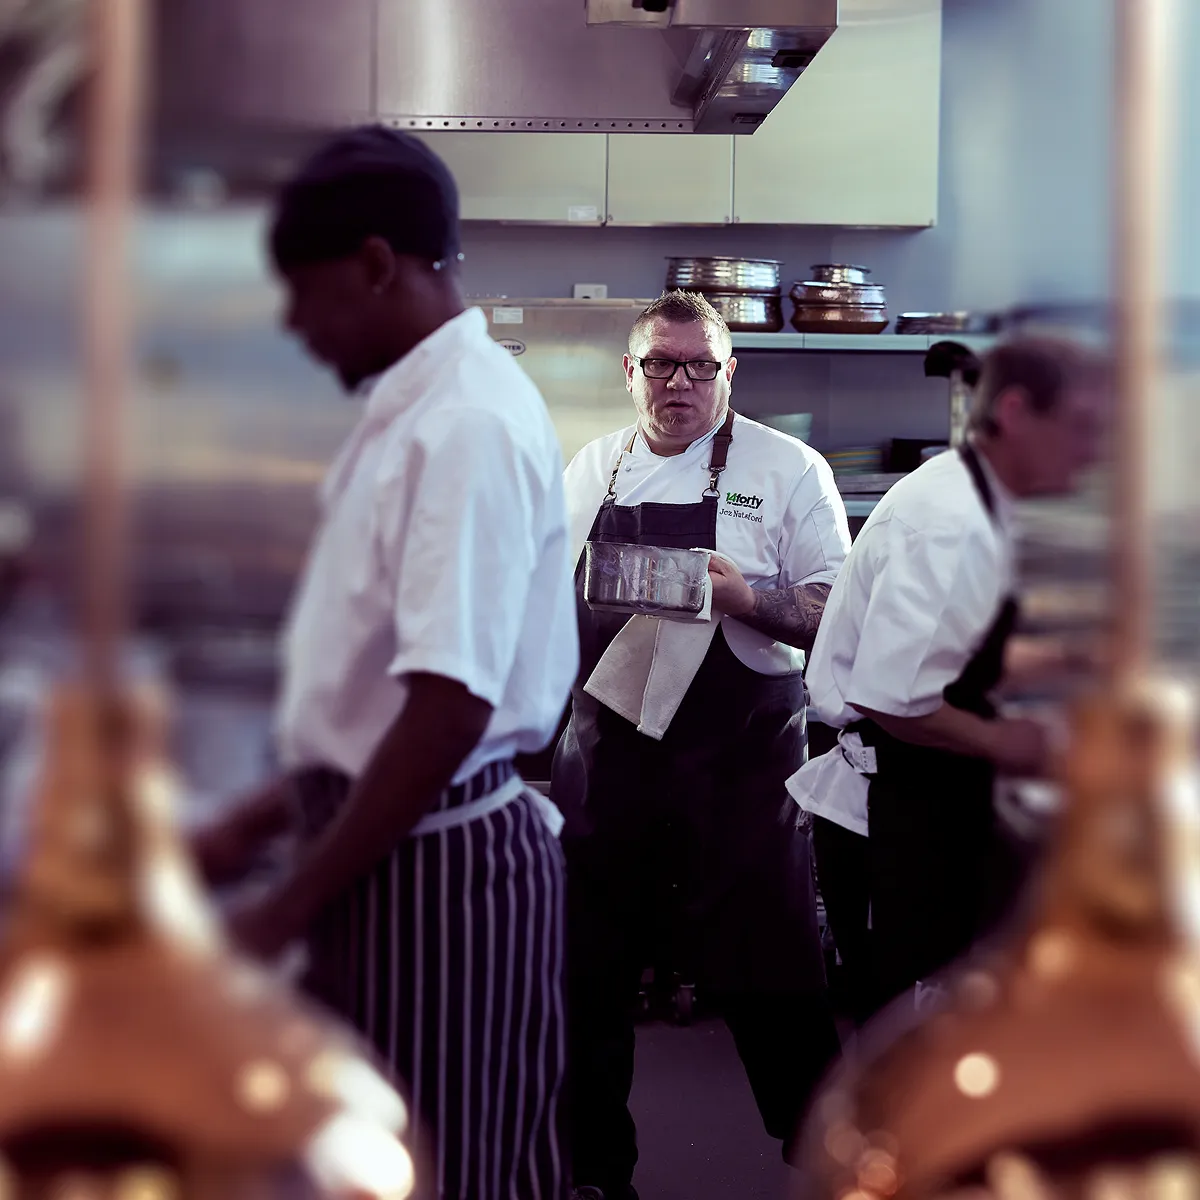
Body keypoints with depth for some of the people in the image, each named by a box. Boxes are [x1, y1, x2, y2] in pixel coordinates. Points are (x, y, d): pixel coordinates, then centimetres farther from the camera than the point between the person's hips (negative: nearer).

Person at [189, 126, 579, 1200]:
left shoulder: (469, 424, -19)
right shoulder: (415, 412, 11)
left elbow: (449, 708, -24)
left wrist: (287, 909, -17)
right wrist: (255, 825, 17)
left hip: (435, 861, -9)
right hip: (391, 845, 9)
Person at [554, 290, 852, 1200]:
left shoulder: (788, 470, -2)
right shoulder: (591, 469, 11)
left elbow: (836, 611, -5)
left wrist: (745, 595, -21)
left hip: (739, 766, -3)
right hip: (605, 757, 4)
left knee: (768, 977, 1)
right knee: (588, 971, 10)